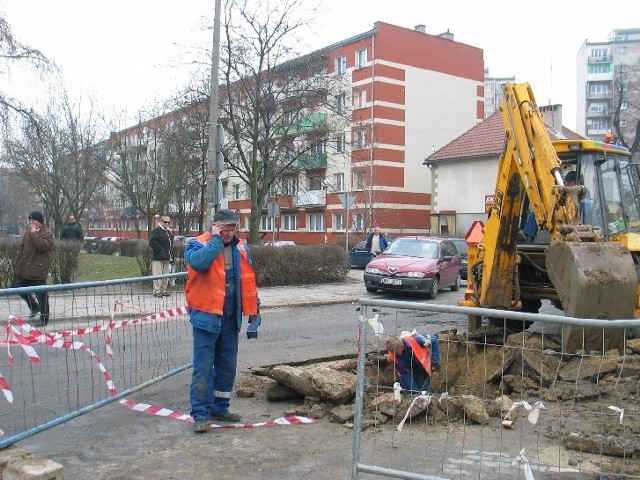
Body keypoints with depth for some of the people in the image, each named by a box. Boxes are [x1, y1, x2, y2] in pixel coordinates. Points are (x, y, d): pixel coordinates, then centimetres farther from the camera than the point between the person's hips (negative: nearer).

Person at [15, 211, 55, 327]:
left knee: (41, 295, -1)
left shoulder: (47, 233, -12)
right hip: (25, 269, 8)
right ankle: (34, 307, 37)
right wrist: (19, 262, 16)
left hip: (38, 270, -8)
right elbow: (22, 247, 19)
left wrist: (34, 234, -24)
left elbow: (42, 246, -28)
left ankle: (44, 318, 11)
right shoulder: (29, 231, 11)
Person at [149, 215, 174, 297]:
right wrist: (160, 250, -19)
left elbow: (171, 242, 28)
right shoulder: (156, 231, -9)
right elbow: (152, 242, -19)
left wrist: (170, 255, 16)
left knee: (166, 275, 12)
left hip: (167, 258, 9)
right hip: (158, 258, -9)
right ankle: (156, 291, -1)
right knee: (158, 275, -6)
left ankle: (164, 290, 20)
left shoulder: (168, 231, 18)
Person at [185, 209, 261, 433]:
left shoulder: (240, 248, 9)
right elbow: (200, 261, -32)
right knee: (204, 366, -3)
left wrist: (253, 310, 11)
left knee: (228, 364, 13)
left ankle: (220, 407, 27)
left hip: (231, 316, 6)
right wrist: (216, 239, -21)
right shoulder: (198, 244, -8)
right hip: (206, 315, -6)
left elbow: (248, 280, 13)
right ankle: (201, 413, 6)